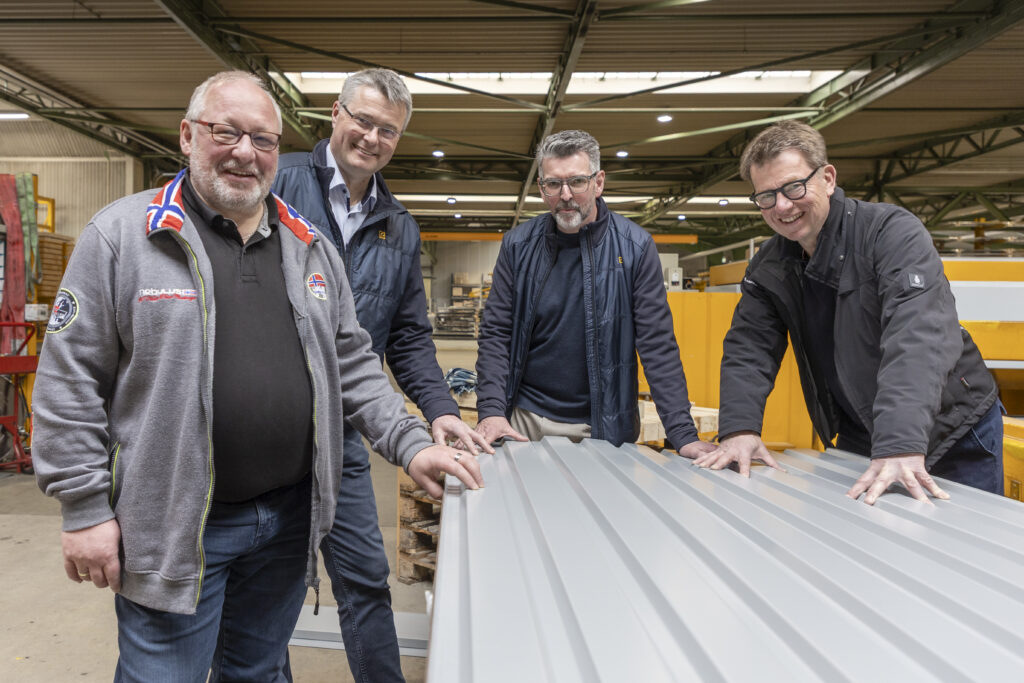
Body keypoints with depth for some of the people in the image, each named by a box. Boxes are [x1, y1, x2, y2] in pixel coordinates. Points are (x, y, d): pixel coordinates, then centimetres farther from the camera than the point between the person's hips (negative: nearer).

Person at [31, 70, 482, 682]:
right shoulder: (123, 234, -6)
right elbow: (70, 378, -6)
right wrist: (85, 506, -8)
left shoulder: (311, 248, 7)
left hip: (292, 518, 4)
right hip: (175, 526, -4)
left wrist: (411, 444, -1)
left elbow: (353, 364, 9)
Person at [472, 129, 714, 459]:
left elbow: (657, 343, -9)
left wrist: (683, 434, -15)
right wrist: (491, 410, -14)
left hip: (604, 426, -1)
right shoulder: (518, 245, -2)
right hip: (525, 420, 2)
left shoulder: (634, 246, -7)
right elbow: (496, 333, -1)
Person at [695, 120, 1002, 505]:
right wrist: (740, 427, -23)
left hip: (954, 436, -4)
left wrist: (902, 443, -47)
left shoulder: (893, 232, -21)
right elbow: (749, 349, -6)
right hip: (858, 441, 4)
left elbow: (920, 335, -35)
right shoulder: (768, 268, -2)